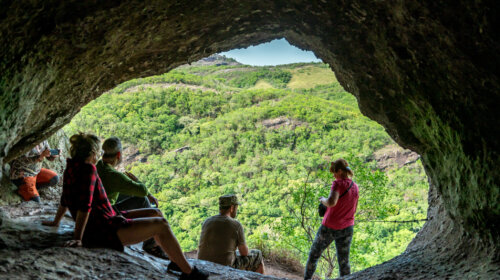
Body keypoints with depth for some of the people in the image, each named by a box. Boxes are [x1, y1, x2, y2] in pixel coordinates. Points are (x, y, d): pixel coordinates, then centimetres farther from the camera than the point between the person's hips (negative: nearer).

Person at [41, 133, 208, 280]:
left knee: (155, 213, 13)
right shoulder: (87, 169, -18)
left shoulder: (72, 168, 10)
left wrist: (56, 222, 34)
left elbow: (65, 200, 23)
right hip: (105, 232, -10)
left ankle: (176, 262, 21)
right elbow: (84, 206, -24)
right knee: (161, 225, -11)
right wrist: (78, 239, -23)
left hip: (108, 220, 10)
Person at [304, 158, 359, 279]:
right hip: (347, 228, 5)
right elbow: (353, 210, 13)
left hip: (330, 227, -5)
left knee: (314, 254, 15)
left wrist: (323, 200, -13)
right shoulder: (355, 187, 3)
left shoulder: (338, 183, -18)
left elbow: (331, 202, -36)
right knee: (343, 262, 12)